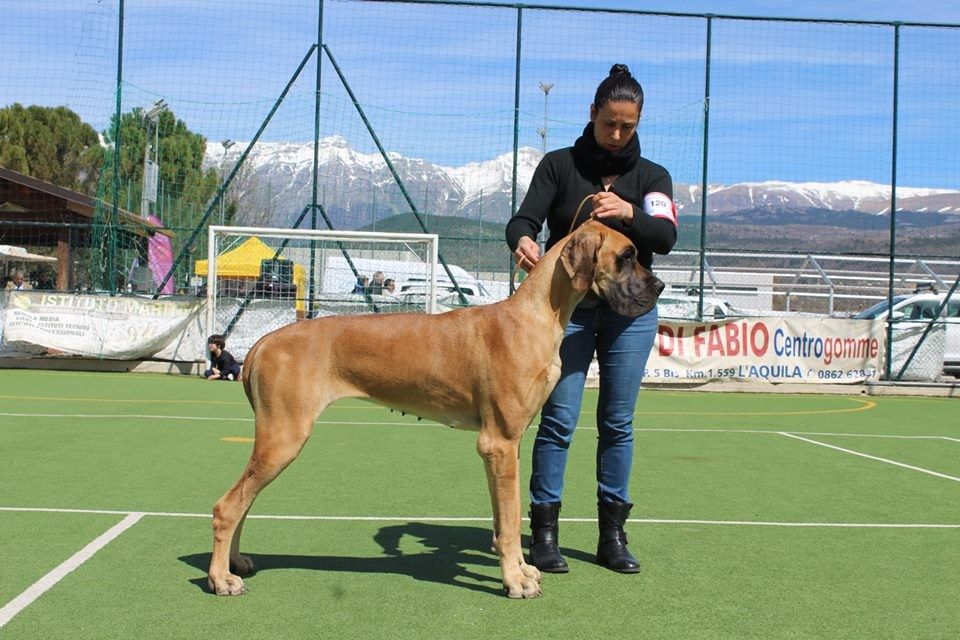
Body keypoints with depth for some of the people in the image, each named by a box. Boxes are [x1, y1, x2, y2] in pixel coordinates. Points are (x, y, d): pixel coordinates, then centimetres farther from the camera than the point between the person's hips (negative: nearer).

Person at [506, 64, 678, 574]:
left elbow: (666, 237, -8)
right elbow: (525, 218, -8)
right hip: (567, 307, -2)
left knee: (618, 424, 6)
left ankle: (613, 534, 16)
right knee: (558, 419, -5)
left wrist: (629, 213, -28)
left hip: (630, 312, 2)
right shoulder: (559, 165, 4)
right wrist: (522, 240, -32)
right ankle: (544, 532, 4)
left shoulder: (652, 177, 7)